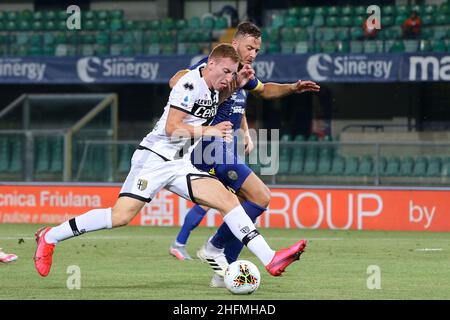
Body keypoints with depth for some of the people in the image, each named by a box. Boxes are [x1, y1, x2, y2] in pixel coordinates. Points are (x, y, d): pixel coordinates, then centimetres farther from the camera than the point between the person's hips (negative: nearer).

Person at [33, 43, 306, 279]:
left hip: (180, 166, 8)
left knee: (228, 199, -6)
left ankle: (270, 260, -12)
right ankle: (50, 237, -3)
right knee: (121, 216, -16)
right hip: (155, 159, -8)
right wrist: (208, 131, -16)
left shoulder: (212, 90, 13)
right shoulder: (191, 84, -13)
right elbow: (171, 127, -19)